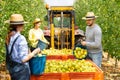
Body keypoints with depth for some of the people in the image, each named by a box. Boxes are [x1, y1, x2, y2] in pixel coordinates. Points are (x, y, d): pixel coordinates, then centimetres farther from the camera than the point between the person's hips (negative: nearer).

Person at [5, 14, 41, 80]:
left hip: (11, 68, 7)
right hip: (21, 69, -7)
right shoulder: (21, 38, -22)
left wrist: (27, 52, 14)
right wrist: (35, 52, -12)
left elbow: (14, 53, 9)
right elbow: (24, 59, -24)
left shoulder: (9, 37, 1)